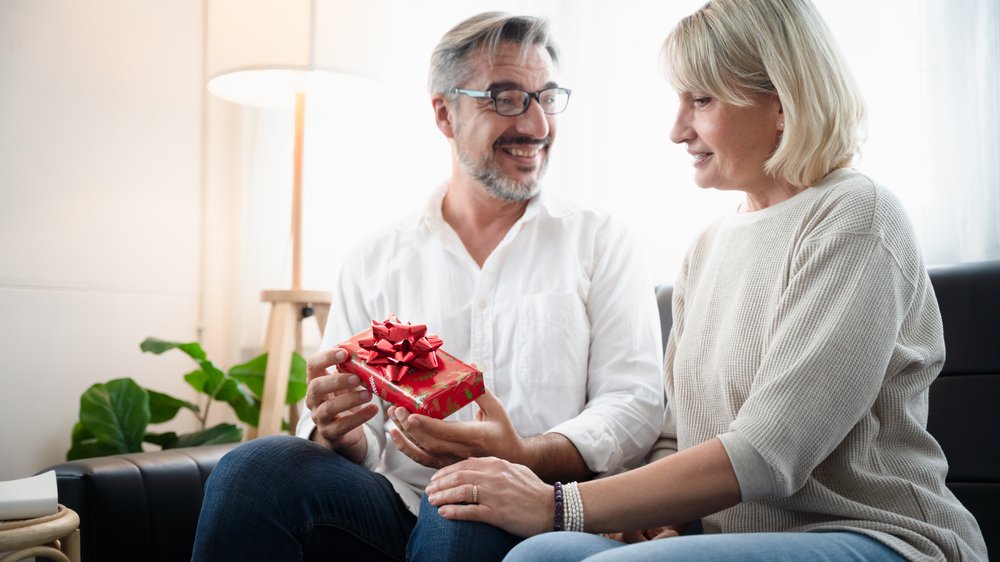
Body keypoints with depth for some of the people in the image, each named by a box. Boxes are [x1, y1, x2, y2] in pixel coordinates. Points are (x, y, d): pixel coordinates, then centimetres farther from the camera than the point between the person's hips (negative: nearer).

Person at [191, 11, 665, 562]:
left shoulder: (600, 243, 8)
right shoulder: (375, 260, 12)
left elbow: (636, 402, -1)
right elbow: (356, 441, 10)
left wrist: (526, 459, -20)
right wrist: (338, 433, -15)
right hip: (396, 506, 3)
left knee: (464, 513, -37)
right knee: (252, 468, -25)